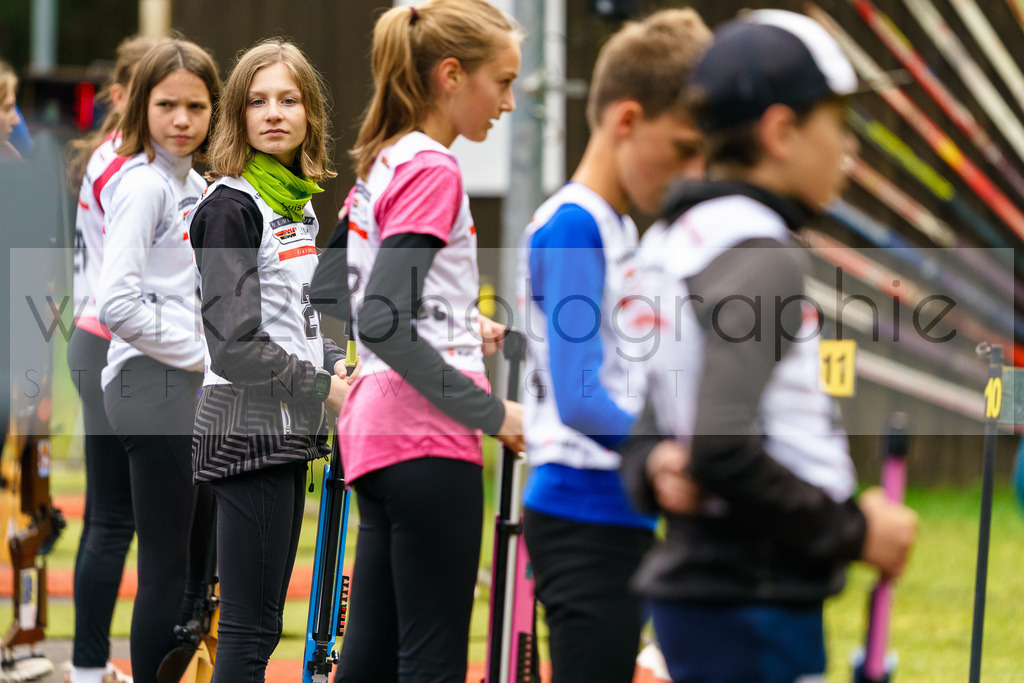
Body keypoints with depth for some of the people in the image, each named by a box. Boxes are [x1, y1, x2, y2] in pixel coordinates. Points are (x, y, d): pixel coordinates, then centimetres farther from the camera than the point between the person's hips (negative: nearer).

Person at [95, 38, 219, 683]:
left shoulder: (195, 184, 15)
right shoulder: (143, 184, -13)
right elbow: (118, 305, -21)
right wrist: (206, 355, -15)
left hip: (194, 389, 9)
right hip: (154, 385, -9)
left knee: (198, 568, 11)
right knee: (167, 574, -7)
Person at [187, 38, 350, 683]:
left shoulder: (298, 205, 14)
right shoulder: (230, 207, -13)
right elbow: (236, 345, -18)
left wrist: (344, 368, 5)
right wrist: (325, 388, -12)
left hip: (288, 431, 9)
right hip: (248, 430, -9)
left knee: (261, 623, 11)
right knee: (249, 629, -9)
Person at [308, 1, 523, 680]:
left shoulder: (384, 163, 14)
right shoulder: (433, 172, -14)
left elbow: (329, 292, 22)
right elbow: (384, 322, -21)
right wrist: (490, 412, -17)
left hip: (377, 430, 9)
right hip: (427, 442, -9)